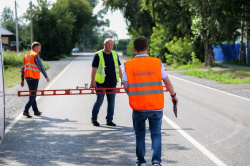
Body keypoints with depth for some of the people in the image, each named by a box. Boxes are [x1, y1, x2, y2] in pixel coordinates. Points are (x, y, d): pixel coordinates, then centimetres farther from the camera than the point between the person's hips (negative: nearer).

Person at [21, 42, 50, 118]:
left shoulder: (26, 56, 15)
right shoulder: (35, 55, -8)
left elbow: (23, 69, 15)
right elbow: (41, 67, -13)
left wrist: (22, 80, 18)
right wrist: (46, 76, -8)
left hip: (28, 77, 8)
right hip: (34, 78, -8)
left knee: (32, 94, 16)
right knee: (32, 95, -6)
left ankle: (36, 111, 22)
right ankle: (26, 111, -16)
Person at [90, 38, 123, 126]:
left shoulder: (115, 55, 12)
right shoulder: (98, 55, -4)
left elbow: (118, 68, 17)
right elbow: (94, 69, -8)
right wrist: (93, 81, -16)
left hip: (112, 83, 5)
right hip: (101, 84, -5)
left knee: (111, 102, 7)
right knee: (99, 101, -2)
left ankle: (109, 120, 16)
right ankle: (94, 119, 13)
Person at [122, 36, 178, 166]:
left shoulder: (128, 65, -3)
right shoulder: (157, 63, -3)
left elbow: (126, 87, -3)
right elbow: (167, 82, 0)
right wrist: (173, 95, 16)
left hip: (138, 107, 0)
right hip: (156, 107, 0)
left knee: (140, 135, 16)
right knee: (156, 134, 9)